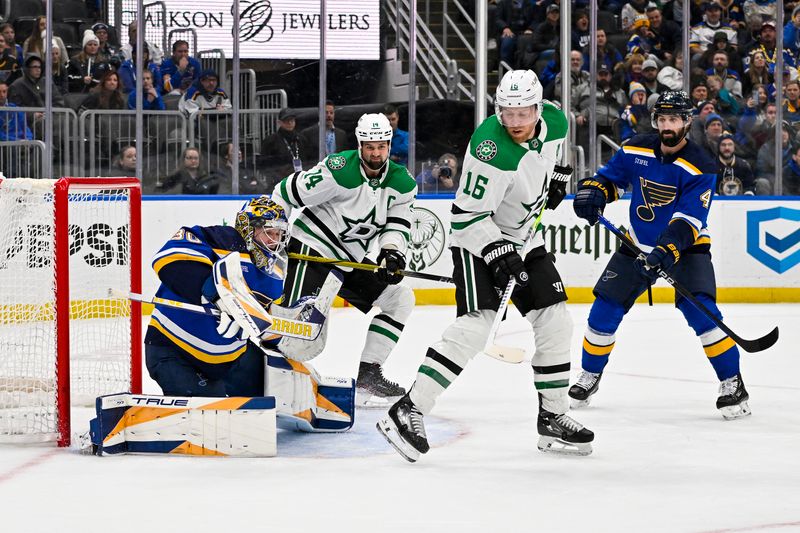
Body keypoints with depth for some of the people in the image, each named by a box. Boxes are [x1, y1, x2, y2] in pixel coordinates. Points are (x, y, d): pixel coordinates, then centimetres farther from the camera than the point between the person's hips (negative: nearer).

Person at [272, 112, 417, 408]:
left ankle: (367, 373, 9)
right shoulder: (339, 170, -20)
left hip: (351, 261, 7)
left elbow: (398, 225, -1)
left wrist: (392, 252, -22)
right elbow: (286, 192, -15)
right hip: (311, 248, -7)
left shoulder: (403, 183, 0)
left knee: (399, 299, 6)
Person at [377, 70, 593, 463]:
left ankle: (553, 418, 15)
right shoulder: (492, 151, -29)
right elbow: (468, 215, -26)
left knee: (555, 322, 3)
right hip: (478, 239, -8)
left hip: (524, 239, 8)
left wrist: (559, 173, 14)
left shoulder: (555, 122, -7)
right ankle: (408, 412, -21)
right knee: (475, 324, -22)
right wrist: (499, 254, -33)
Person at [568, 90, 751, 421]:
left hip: (686, 246, -4)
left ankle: (732, 384, -11)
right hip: (639, 243, 4)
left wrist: (668, 248, -43)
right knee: (605, 308, -1)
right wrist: (593, 192, -15)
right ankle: (590, 375, 22)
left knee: (700, 311, -23)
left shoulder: (700, 167, -20)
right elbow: (609, 177, 8)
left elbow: (689, 220, -28)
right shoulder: (636, 150, -7)